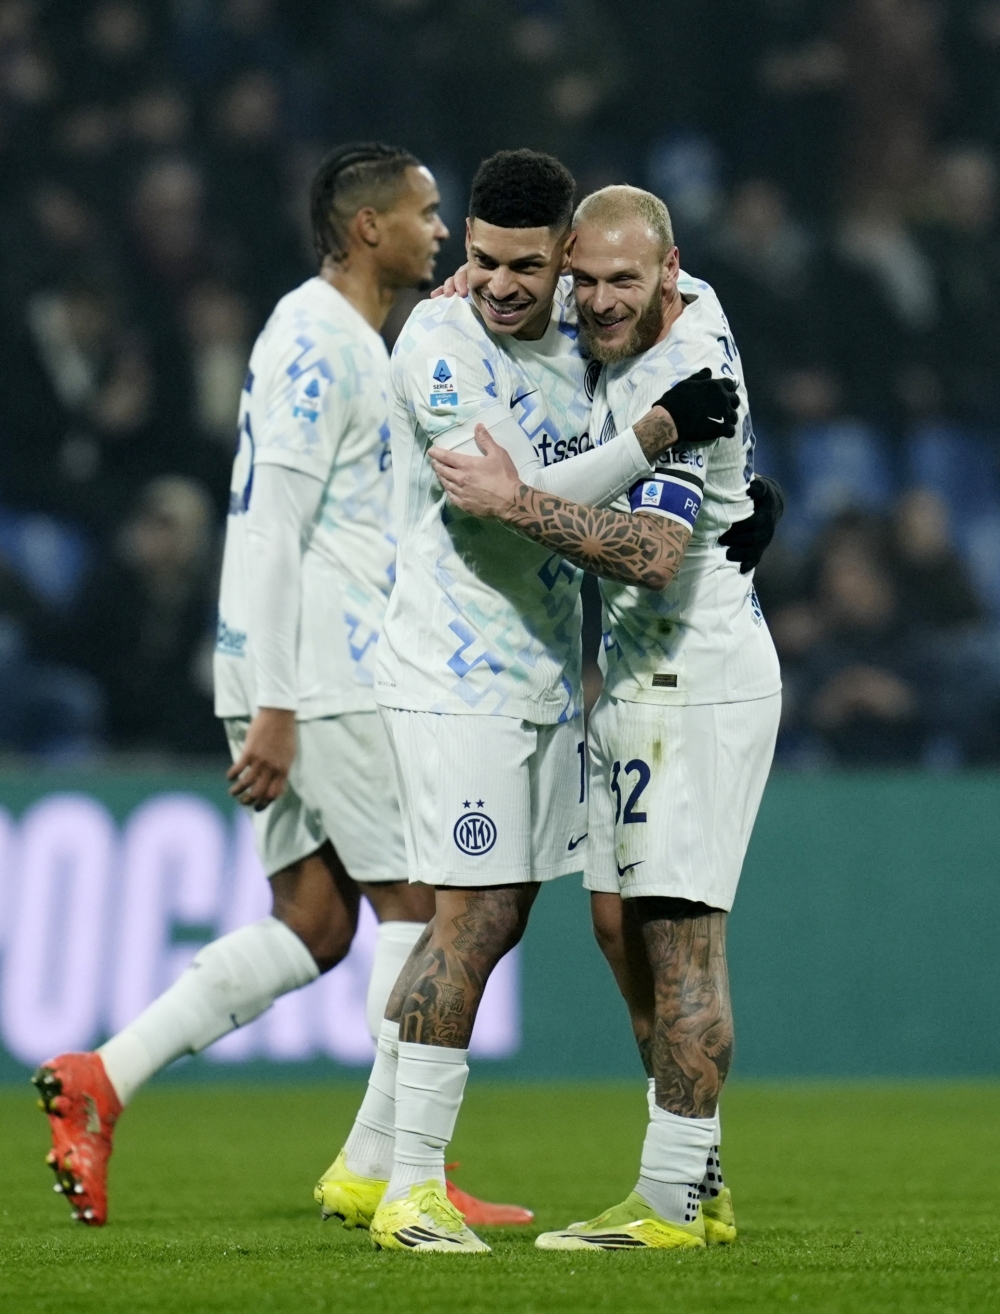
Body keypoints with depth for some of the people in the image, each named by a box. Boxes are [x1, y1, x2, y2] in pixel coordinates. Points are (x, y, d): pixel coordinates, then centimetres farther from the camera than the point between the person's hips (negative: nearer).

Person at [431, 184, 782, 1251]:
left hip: (700, 681, -10)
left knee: (677, 928, -12)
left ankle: (672, 1200, -11)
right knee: (621, 922, 10)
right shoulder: (670, 310, 6)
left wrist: (513, 502, -30)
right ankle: (701, 1189, 15)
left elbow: (654, 553, -30)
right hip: (633, 674, 10)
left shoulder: (690, 377, -21)